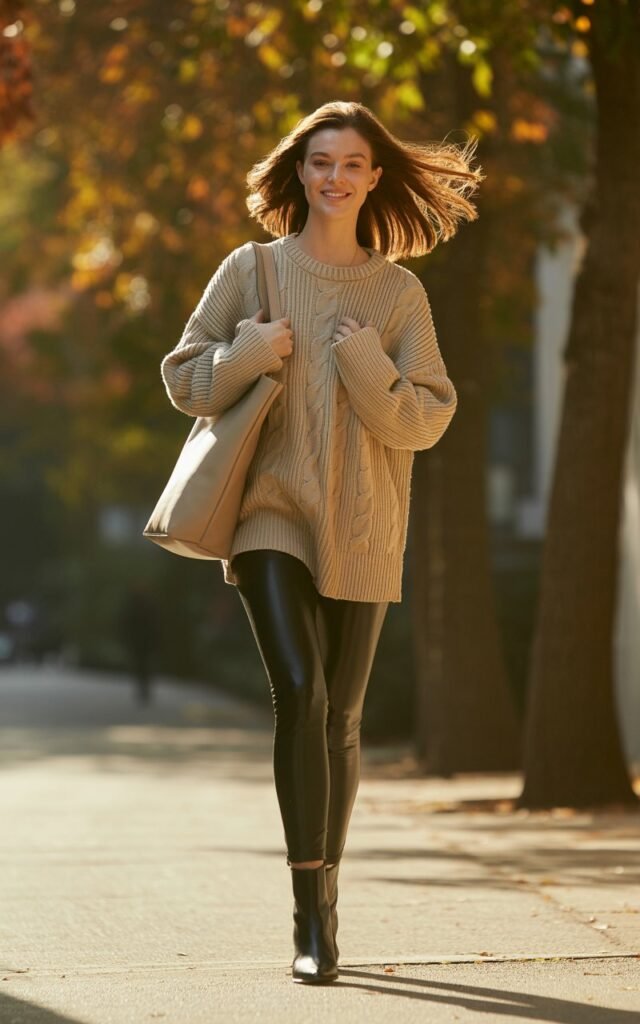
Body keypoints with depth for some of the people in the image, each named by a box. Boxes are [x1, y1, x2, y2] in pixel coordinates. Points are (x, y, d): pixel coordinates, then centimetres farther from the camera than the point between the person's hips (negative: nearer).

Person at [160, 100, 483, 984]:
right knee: (299, 690, -20)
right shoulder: (251, 270, 5)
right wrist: (247, 358, -10)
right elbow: (184, 376, 9)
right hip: (271, 513, -2)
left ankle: (325, 897, 24)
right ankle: (312, 912, -18)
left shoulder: (400, 292, 5)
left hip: (360, 529, 2)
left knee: (341, 720, 7)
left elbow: (431, 416, 2)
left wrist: (373, 374, -16)